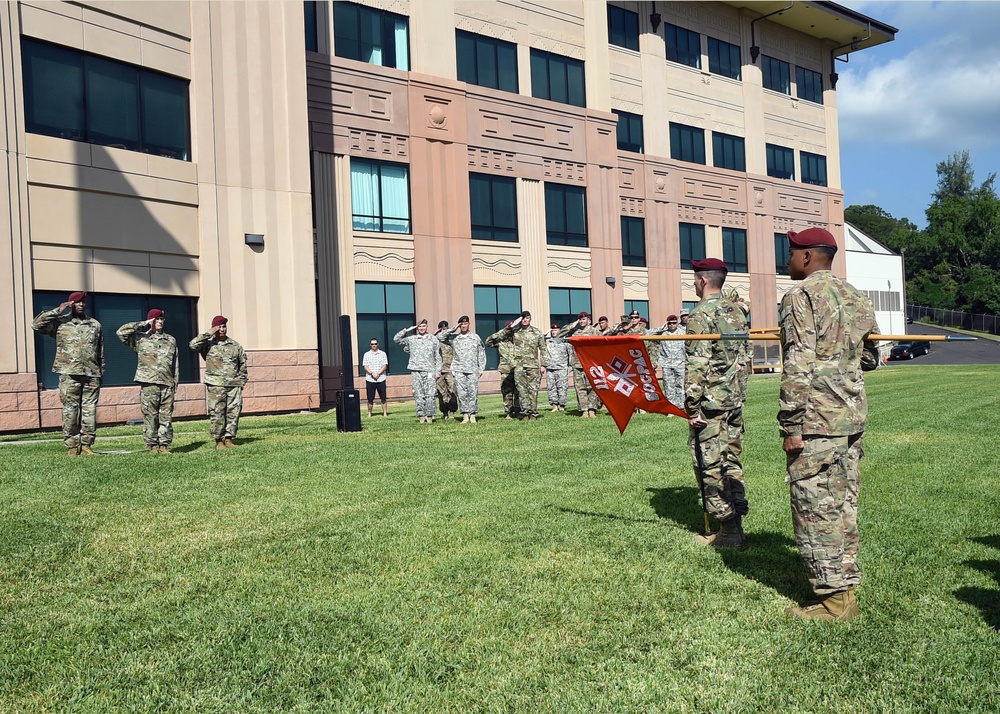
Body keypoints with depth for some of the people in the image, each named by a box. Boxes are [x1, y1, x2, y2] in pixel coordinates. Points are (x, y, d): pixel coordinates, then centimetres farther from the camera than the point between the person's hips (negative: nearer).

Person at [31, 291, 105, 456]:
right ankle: (72, 446, 4)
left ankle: (86, 444, 7)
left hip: (92, 374, 2)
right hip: (69, 374, -2)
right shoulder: (60, 322, 6)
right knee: (70, 410, -2)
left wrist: (101, 373, 12)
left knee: (90, 410, 1)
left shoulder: (95, 325, 15)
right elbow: (36, 324, -7)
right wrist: (57, 311, -7)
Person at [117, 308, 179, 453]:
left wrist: (175, 384, 9)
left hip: (167, 384, 3)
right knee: (150, 416, -2)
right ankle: (152, 445, 4)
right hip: (149, 383, -3)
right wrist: (144, 324, -5)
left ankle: (164, 445, 7)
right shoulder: (141, 338, 7)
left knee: (166, 416, 2)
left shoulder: (171, 340, 17)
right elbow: (121, 332, -7)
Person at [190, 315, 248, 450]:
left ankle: (229, 439, 11)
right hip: (215, 386, -3)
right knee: (216, 414, -2)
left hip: (234, 386, 3)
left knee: (233, 413, 2)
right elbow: (193, 345, -15)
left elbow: (242, 365, 18)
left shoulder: (236, 346, 13)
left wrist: (242, 382, 13)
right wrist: (208, 334, -14)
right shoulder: (208, 344, 3)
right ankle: (218, 441, 6)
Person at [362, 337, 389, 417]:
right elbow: (365, 367, 2)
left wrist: (378, 373, -12)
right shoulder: (366, 355, 9)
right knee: (370, 398, 2)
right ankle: (369, 413, 10)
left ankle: (385, 413, 4)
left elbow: (385, 366, 1)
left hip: (381, 379, 0)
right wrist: (372, 373, -14)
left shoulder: (383, 354, 7)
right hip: (370, 380, 0)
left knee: (383, 398, 0)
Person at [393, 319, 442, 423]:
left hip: (429, 371, -1)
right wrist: (407, 330, 2)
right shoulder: (411, 339, 10)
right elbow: (396, 339, 8)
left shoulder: (433, 339, 10)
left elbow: (438, 357, 10)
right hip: (415, 371, 1)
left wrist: (438, 371, 4)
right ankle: (421, 415, 3)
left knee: (430, 394, -6)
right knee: (418, 395, -1)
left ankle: (429, 416, -1)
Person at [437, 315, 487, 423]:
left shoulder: (476, 337, 11)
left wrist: (481, 368, 4)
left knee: (473, 393, -3)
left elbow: (482, 354, 12)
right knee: (462, 393, -3)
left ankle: (473, 416, 3)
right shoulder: (453, 337, 10)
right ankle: (465, 416, 1)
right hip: (459, 369, 0)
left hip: (473, 369, 0)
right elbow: (440, 337, -2)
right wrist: (453, 329, -3)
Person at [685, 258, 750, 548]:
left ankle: (728, 531, 1)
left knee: (710, 466, -2)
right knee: (731, 461, 13)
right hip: (735, 400, 8)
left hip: (709, 403, -8)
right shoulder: (737, 312, 13)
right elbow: (742, 357, 17)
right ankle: (736, 523, 18)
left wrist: (692, 406, -15)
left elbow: (696, 365, -18)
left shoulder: (701, 315, -13)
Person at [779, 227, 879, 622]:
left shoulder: (801, 294, -10)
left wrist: (790, 425, -16)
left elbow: (799, 365, -18)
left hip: (816, 422, -9)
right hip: (852, 416, 9)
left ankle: (834, 599, 4)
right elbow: (869, 358, 20)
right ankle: (846, 586, 24)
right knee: (843, 505, 15)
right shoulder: (855, 297, 15)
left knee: (816, 507, -2)